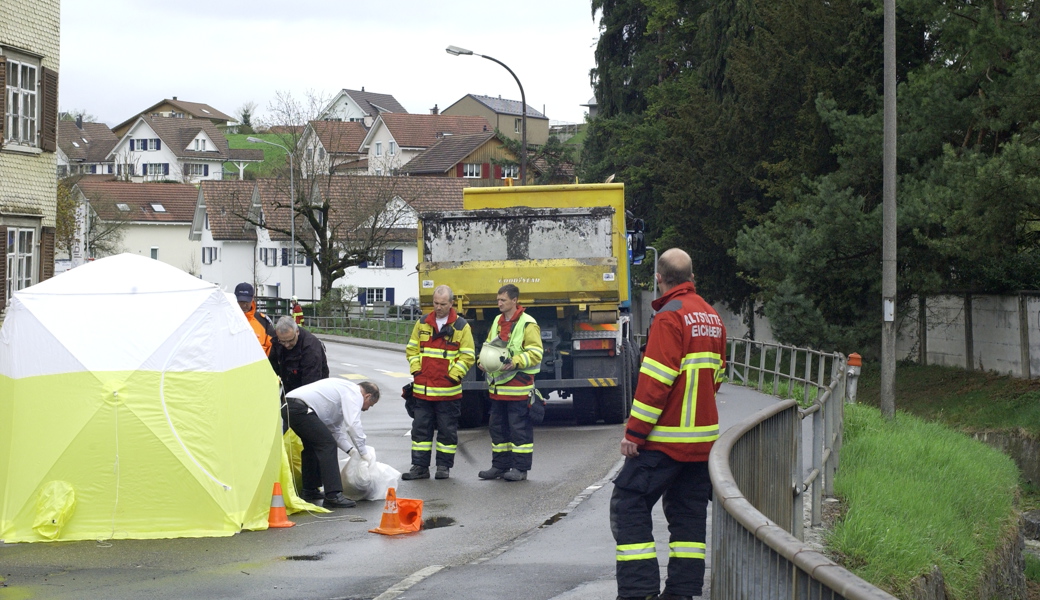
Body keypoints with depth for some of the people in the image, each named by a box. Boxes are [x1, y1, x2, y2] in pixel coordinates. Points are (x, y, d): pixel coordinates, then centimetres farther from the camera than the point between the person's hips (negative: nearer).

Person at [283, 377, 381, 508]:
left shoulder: (345, 390, 30)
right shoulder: (354, 393, 0)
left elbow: (335, 430, 32)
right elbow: (353, 425, -12)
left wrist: (351, 450, 23)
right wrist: (363, 452, -3)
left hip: (287, 407, 11)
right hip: (299, 408, -11)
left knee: (312, 444, 26)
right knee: (327, 445, -10)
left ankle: (309, 490, 33)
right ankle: (333, 496, -16)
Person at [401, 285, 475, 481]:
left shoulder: (462, 326, -1)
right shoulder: (422, 324, 9)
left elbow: (468, 356, -1)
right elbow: (411, 349, 14)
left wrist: (453, 375, -10)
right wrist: (416, 370, 1)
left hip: (448, 390, -3)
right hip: (422, 389, 3)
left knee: (447, 430, 4)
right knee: (420, 428, 5)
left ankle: (444, 466, 13)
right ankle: (420, 466, 10)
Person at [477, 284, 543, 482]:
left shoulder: (527, 324, -9)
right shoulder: (497, 321, 14)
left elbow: (535, 353, -13)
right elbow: (488, 345, 23)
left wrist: (516, 362, -24)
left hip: (518, 386, -8)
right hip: (497, 385, 8)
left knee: (519, 427, -3)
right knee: (498, 426, 12)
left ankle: (520, 468, 2)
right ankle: (500, 465, 21)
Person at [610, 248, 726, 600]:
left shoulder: (670, 317, -15)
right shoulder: (712, 318, 12)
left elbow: (656, 380, -20)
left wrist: (634, 432, -17)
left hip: (666, 437, -8)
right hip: (703, 436, 8)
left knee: (628, 505, -4)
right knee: (689, 512, 12)